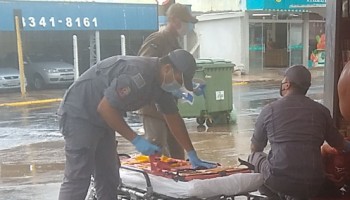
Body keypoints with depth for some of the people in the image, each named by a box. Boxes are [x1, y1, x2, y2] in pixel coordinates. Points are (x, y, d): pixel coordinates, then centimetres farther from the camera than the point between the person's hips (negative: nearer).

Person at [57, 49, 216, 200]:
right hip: (79, 114, -10)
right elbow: (104, 108, -27)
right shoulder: (138, 74, -28)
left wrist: (192, 155, 11)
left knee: (108, 178, 9)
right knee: (77, 179, -13)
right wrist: (135, 139, -23)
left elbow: (173, 118, 12)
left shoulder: (161, 83, 3)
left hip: (101, 119, 10)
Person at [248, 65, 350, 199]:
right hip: (313, 185, 2)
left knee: (254, 157, 25)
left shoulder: (269, 110, 0)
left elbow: (255, 148, 14)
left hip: (279, 181, -2)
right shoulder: (321, 111, 5)